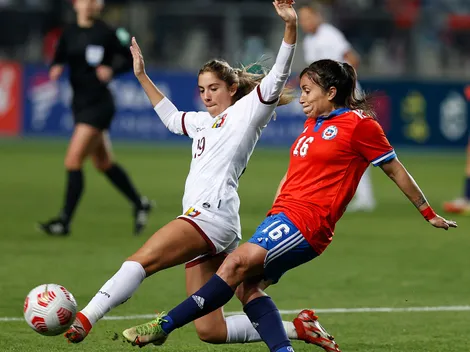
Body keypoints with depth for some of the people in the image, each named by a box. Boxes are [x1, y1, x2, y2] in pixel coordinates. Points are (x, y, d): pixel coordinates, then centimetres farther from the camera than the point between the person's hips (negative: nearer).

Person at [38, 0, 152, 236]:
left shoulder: (105, 33, -10)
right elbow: (58, 60, 13)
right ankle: (139, 203, 34)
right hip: (80, 103, 7)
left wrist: (112, 70, -20)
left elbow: (129, 59, -2)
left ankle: (64, 221, -8)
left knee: (73, 161, -13)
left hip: (99, 104, -7)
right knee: (103, 163, 16)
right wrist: (55, 69, -10)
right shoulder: (69, 34, 7)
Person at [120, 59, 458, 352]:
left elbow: (395, 170, 4)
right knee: (247, 286, -6)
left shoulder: (359, 124, -3)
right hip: (283, 215, 9)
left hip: (305, 221, -9)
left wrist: (429, 214, 10)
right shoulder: (313, 124, 20)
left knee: (237, 264, -20)